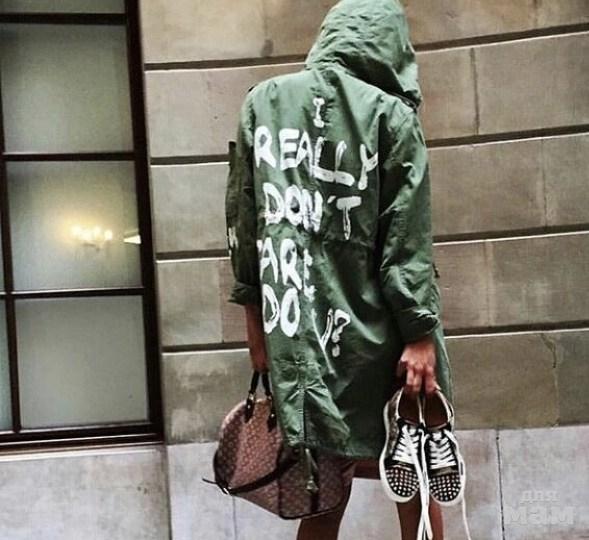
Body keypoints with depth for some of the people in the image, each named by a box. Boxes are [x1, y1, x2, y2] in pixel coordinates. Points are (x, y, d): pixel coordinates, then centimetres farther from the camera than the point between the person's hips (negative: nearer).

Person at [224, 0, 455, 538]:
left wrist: (255, 310, 13)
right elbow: (407, 238, -9)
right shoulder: (390, 114, -3)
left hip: (298, 336, 3)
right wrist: (421, 332, -8)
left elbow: (243, 217, 8)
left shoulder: (262, 102, 7)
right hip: (378, 334, -3)